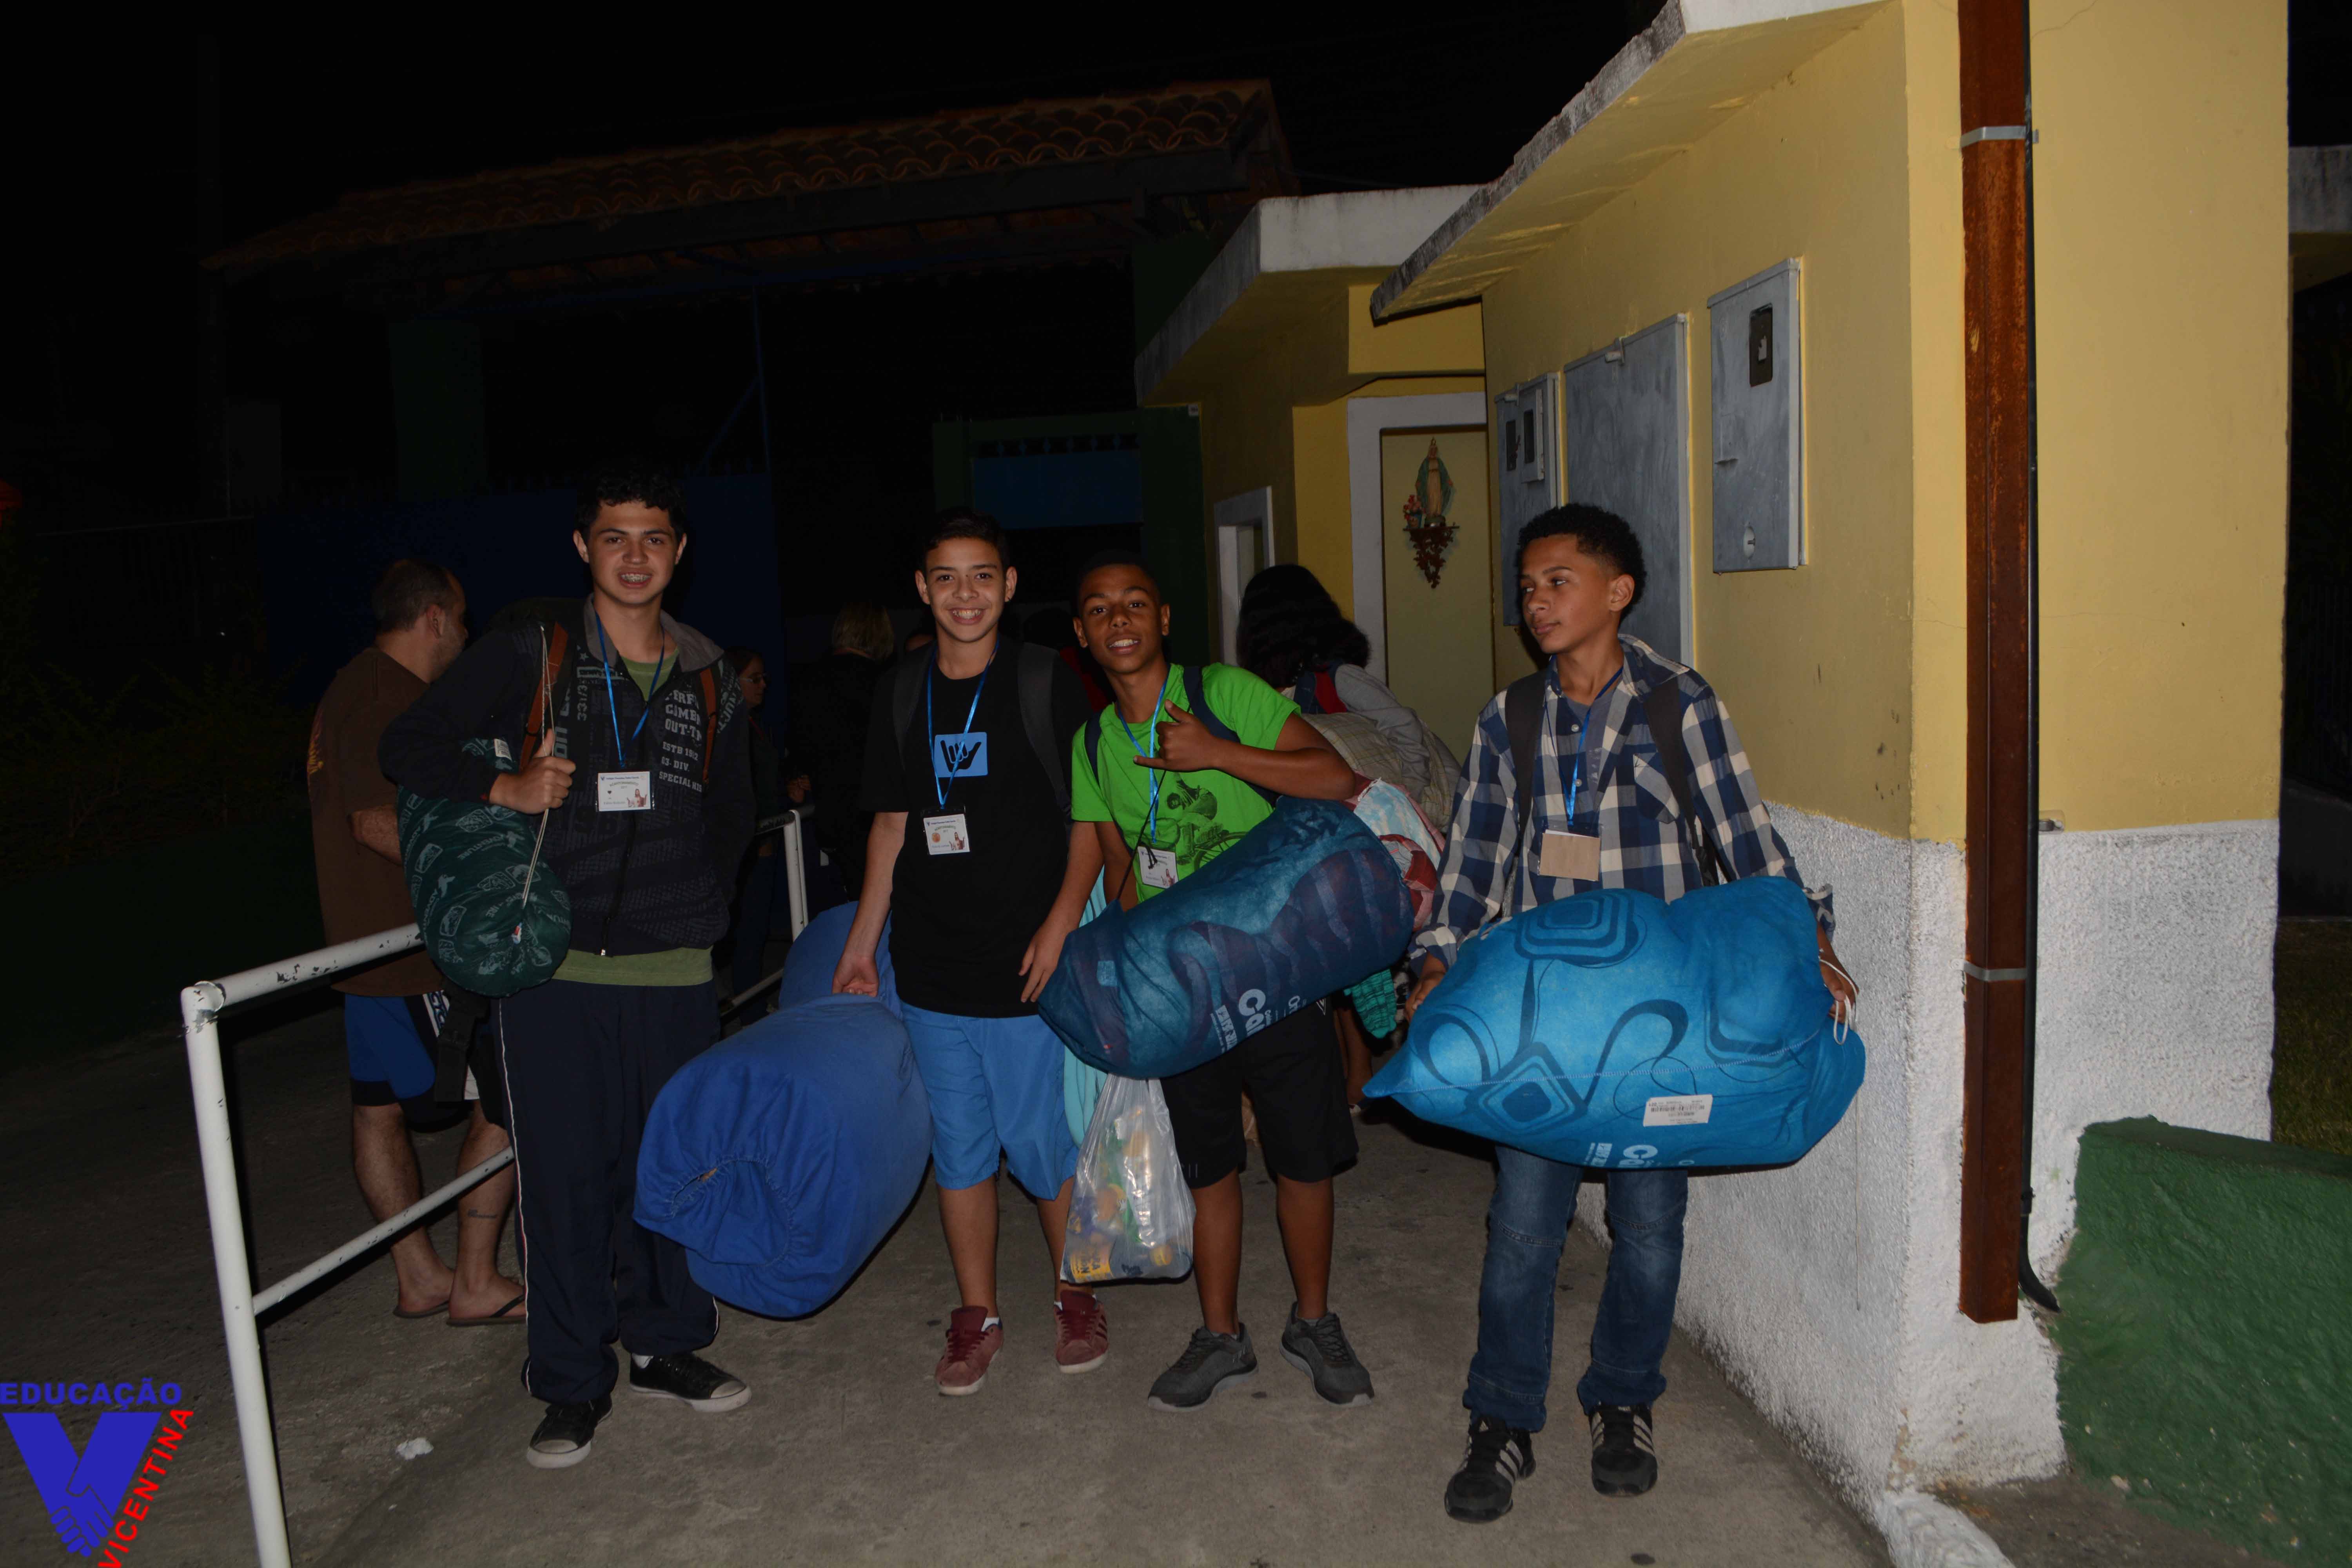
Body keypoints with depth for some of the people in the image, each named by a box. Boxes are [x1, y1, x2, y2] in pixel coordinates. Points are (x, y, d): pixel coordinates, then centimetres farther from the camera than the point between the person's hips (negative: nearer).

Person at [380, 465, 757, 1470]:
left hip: (676, 971, 3)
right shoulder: (529, 661, 1)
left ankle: (666, 1345, 30)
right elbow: (406, 746, 2)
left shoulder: (710, 682, 10)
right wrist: (502, 788, -12)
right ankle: (573, 1384, 19)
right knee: (564, 1175, 3)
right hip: (556, 969, -2)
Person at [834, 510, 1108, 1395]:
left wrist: (1061, 924, -13)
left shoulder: (1045, 685, -3)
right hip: (932, 968, 4)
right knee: (958, 1148, 11)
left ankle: (1075, 1294, 26)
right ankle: (976, 1314, 26)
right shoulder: (902, 695, 9)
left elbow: (1092, 817, -3)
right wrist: (860, 945, 12)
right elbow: (892, 825, 14)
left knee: (1040, 1143, 3)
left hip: (1026, 967, -4)